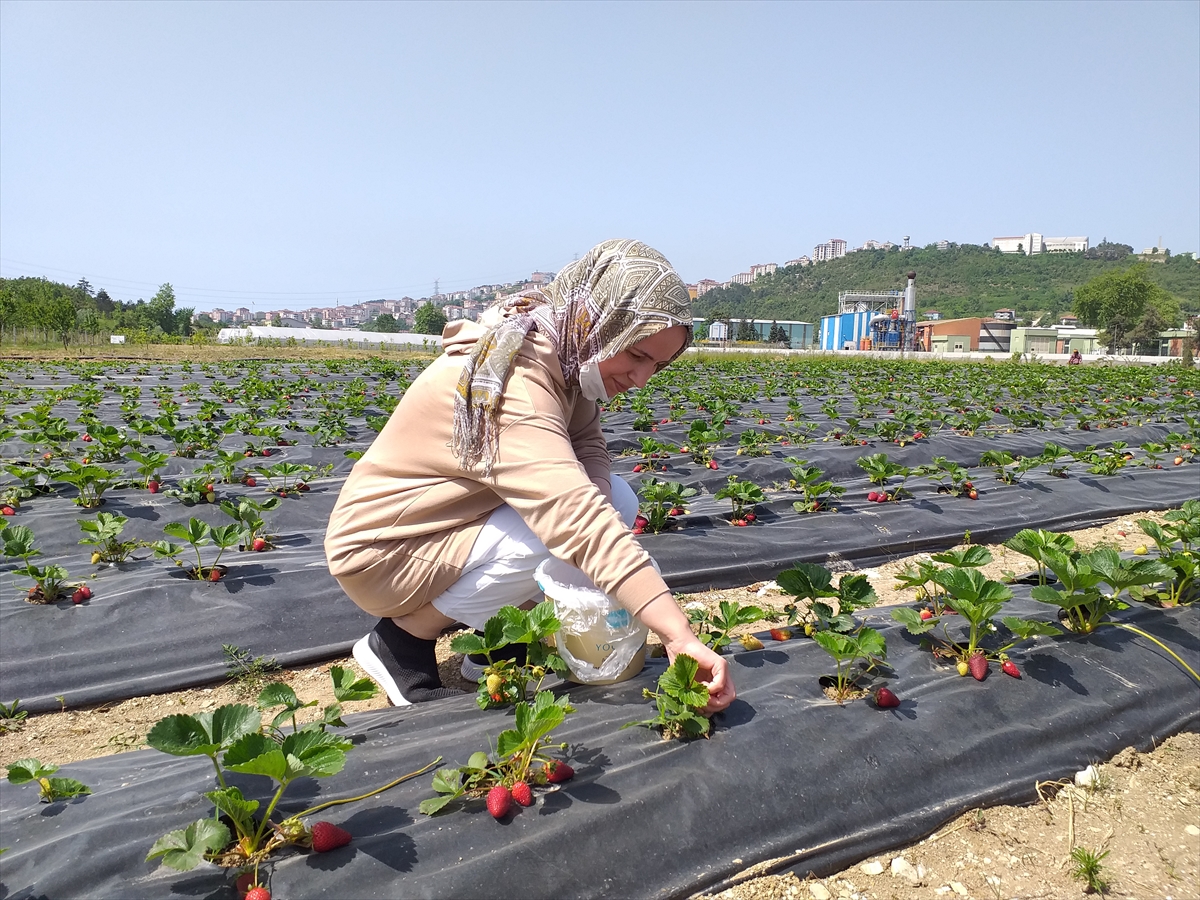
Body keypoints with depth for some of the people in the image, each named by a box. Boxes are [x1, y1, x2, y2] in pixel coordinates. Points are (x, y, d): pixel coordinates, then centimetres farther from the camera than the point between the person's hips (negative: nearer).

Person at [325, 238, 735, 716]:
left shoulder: (562, 353, -4)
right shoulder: (512, 379, -33)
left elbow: (587, 448, -6)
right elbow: (572, 515, -43)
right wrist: (680, 638, -47)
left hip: (458, 517, 8)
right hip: (383, 550, -8)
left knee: (617, 500, -3)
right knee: (555, 536, -30)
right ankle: (401, 640, -8)